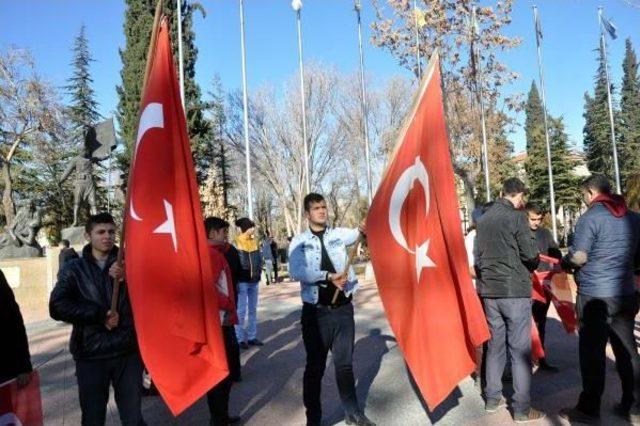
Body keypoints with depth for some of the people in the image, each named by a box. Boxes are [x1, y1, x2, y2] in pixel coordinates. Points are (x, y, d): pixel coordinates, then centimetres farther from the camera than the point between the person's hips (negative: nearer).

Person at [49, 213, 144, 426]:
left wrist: (126, 280, -18)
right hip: (91, 354, 0)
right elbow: (57, 307, -7)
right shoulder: (74, 268, 4)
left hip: (128, 352, 1)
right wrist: (100, 315, -11)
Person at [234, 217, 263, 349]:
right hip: (242, 281, -6)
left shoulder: (254, 241, 10)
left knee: (253, 310, 11)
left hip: (254, 281, 6)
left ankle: (252, 337, 20)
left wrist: (258, 272, 8)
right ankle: (240, 339, 7)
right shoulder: (237, 243, -9)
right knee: (241, 311, -2)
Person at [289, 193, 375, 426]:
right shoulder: (299, 241, -2)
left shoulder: (339, 234, 5)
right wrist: (328, 276, -27)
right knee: (315, 366, 10)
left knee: (345, 363, 12)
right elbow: (297, 271, -17)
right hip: (316, 311, -1)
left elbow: (359, 232, -12)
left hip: (343, 308, 2)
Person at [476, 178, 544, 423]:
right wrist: (532, 267, 11)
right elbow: (530, 254, -10)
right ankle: (522, 409, 8)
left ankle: (492, 398, 23)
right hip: (515, 291, -6)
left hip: (488, 290, 6)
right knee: (520, 349, 2)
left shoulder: (484, 219, 9)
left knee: (495, 345, 15)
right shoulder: (517, 216, -9)